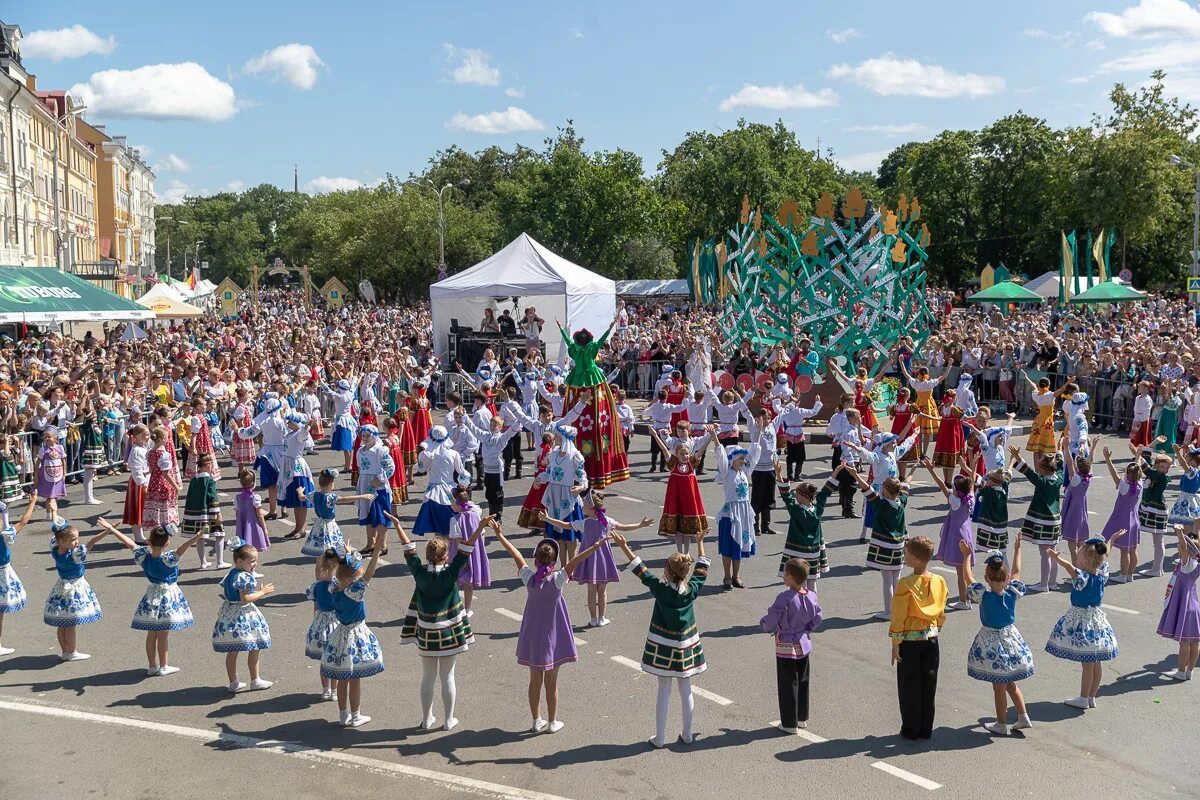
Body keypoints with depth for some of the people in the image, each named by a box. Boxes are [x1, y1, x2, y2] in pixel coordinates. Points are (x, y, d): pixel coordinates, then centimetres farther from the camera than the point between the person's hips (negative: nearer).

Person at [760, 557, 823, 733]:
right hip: (804, 645, 6)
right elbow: (816, 620, 4)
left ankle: (790, 723, 14)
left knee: (788, 684, 6)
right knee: (803, 682, 19)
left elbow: (770, 623, -21)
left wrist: (763, 624, 1)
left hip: (786, 647, -6)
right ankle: (802, 718, 32)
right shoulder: (811, 596, -7)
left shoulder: (784, 598, -26)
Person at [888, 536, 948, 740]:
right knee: (929, 685, 13)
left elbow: (899, 617, -14)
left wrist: (895, 644, -7)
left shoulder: (905, 584, -18)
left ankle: (911, 730, 14)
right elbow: (941, 614, 8)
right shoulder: (939, 582, -2)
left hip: (910, 640, -5)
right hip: (931, 638, 5)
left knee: (909, 685, 7)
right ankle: (926, 729, 20)